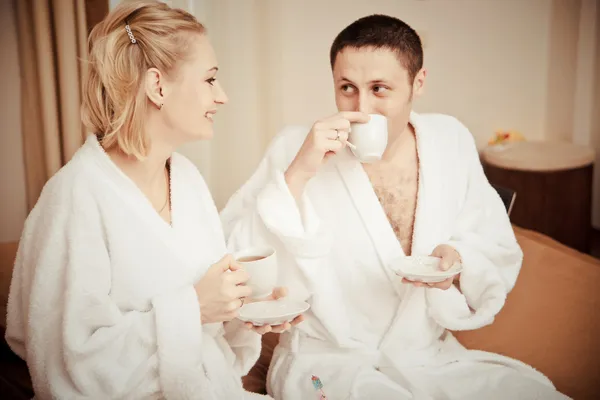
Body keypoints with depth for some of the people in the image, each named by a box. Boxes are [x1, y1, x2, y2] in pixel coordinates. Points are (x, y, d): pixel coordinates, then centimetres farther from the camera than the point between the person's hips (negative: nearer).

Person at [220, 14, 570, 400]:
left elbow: (500, 258, 5)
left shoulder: (451, 141, 0)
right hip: (326, 362, -4)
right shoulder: (297, 149, -10)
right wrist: (297, 175, -27)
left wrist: (459, 264, -17)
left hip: (433, 359, 4)